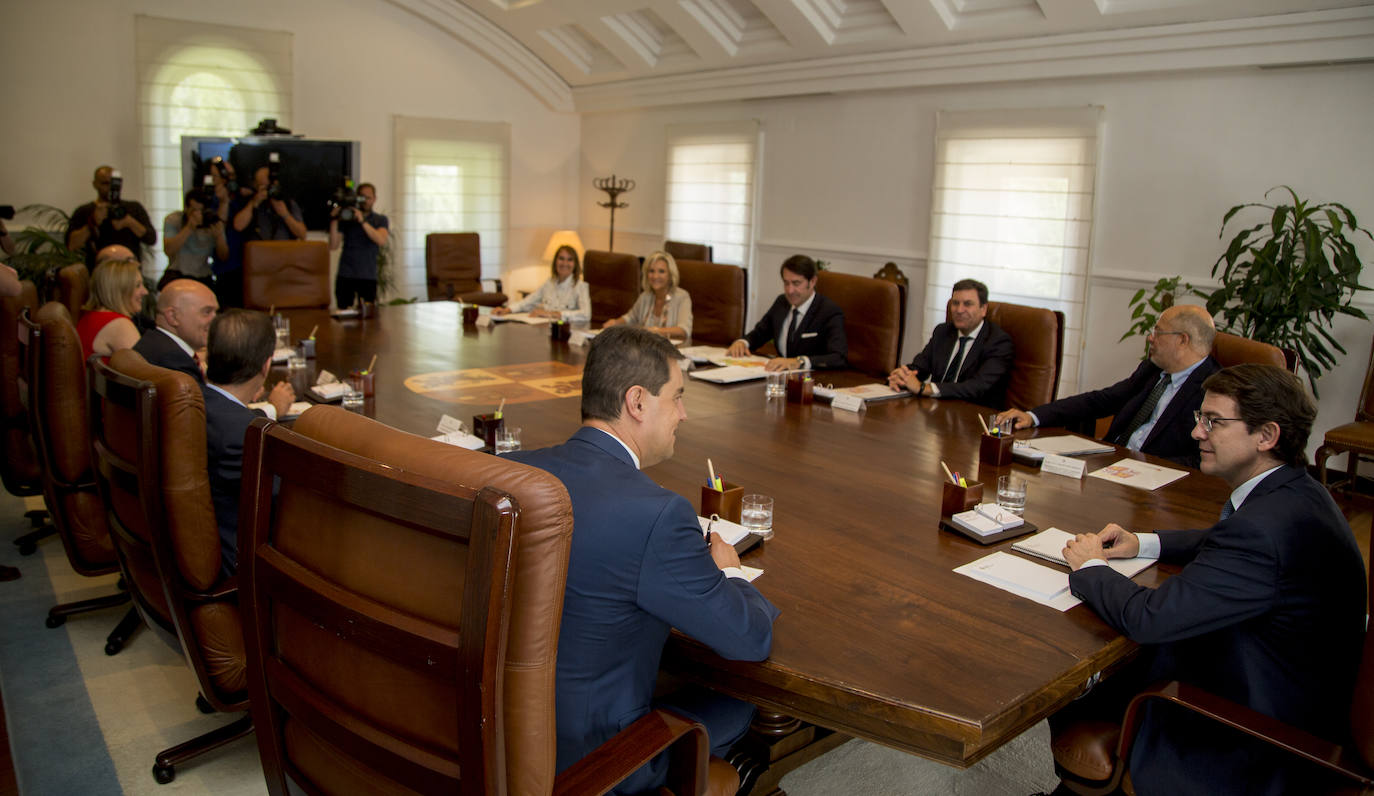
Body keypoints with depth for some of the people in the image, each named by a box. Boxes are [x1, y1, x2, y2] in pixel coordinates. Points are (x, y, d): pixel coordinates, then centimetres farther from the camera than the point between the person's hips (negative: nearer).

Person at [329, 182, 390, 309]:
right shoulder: (345, 219, 10)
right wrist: (334, 221, -6)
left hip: (368, 276, -1)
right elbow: (333, 246, 2)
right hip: (345, 275, 1)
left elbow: (381, 240, -11)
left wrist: (362, 221, -18)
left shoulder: (381, 220, 10)